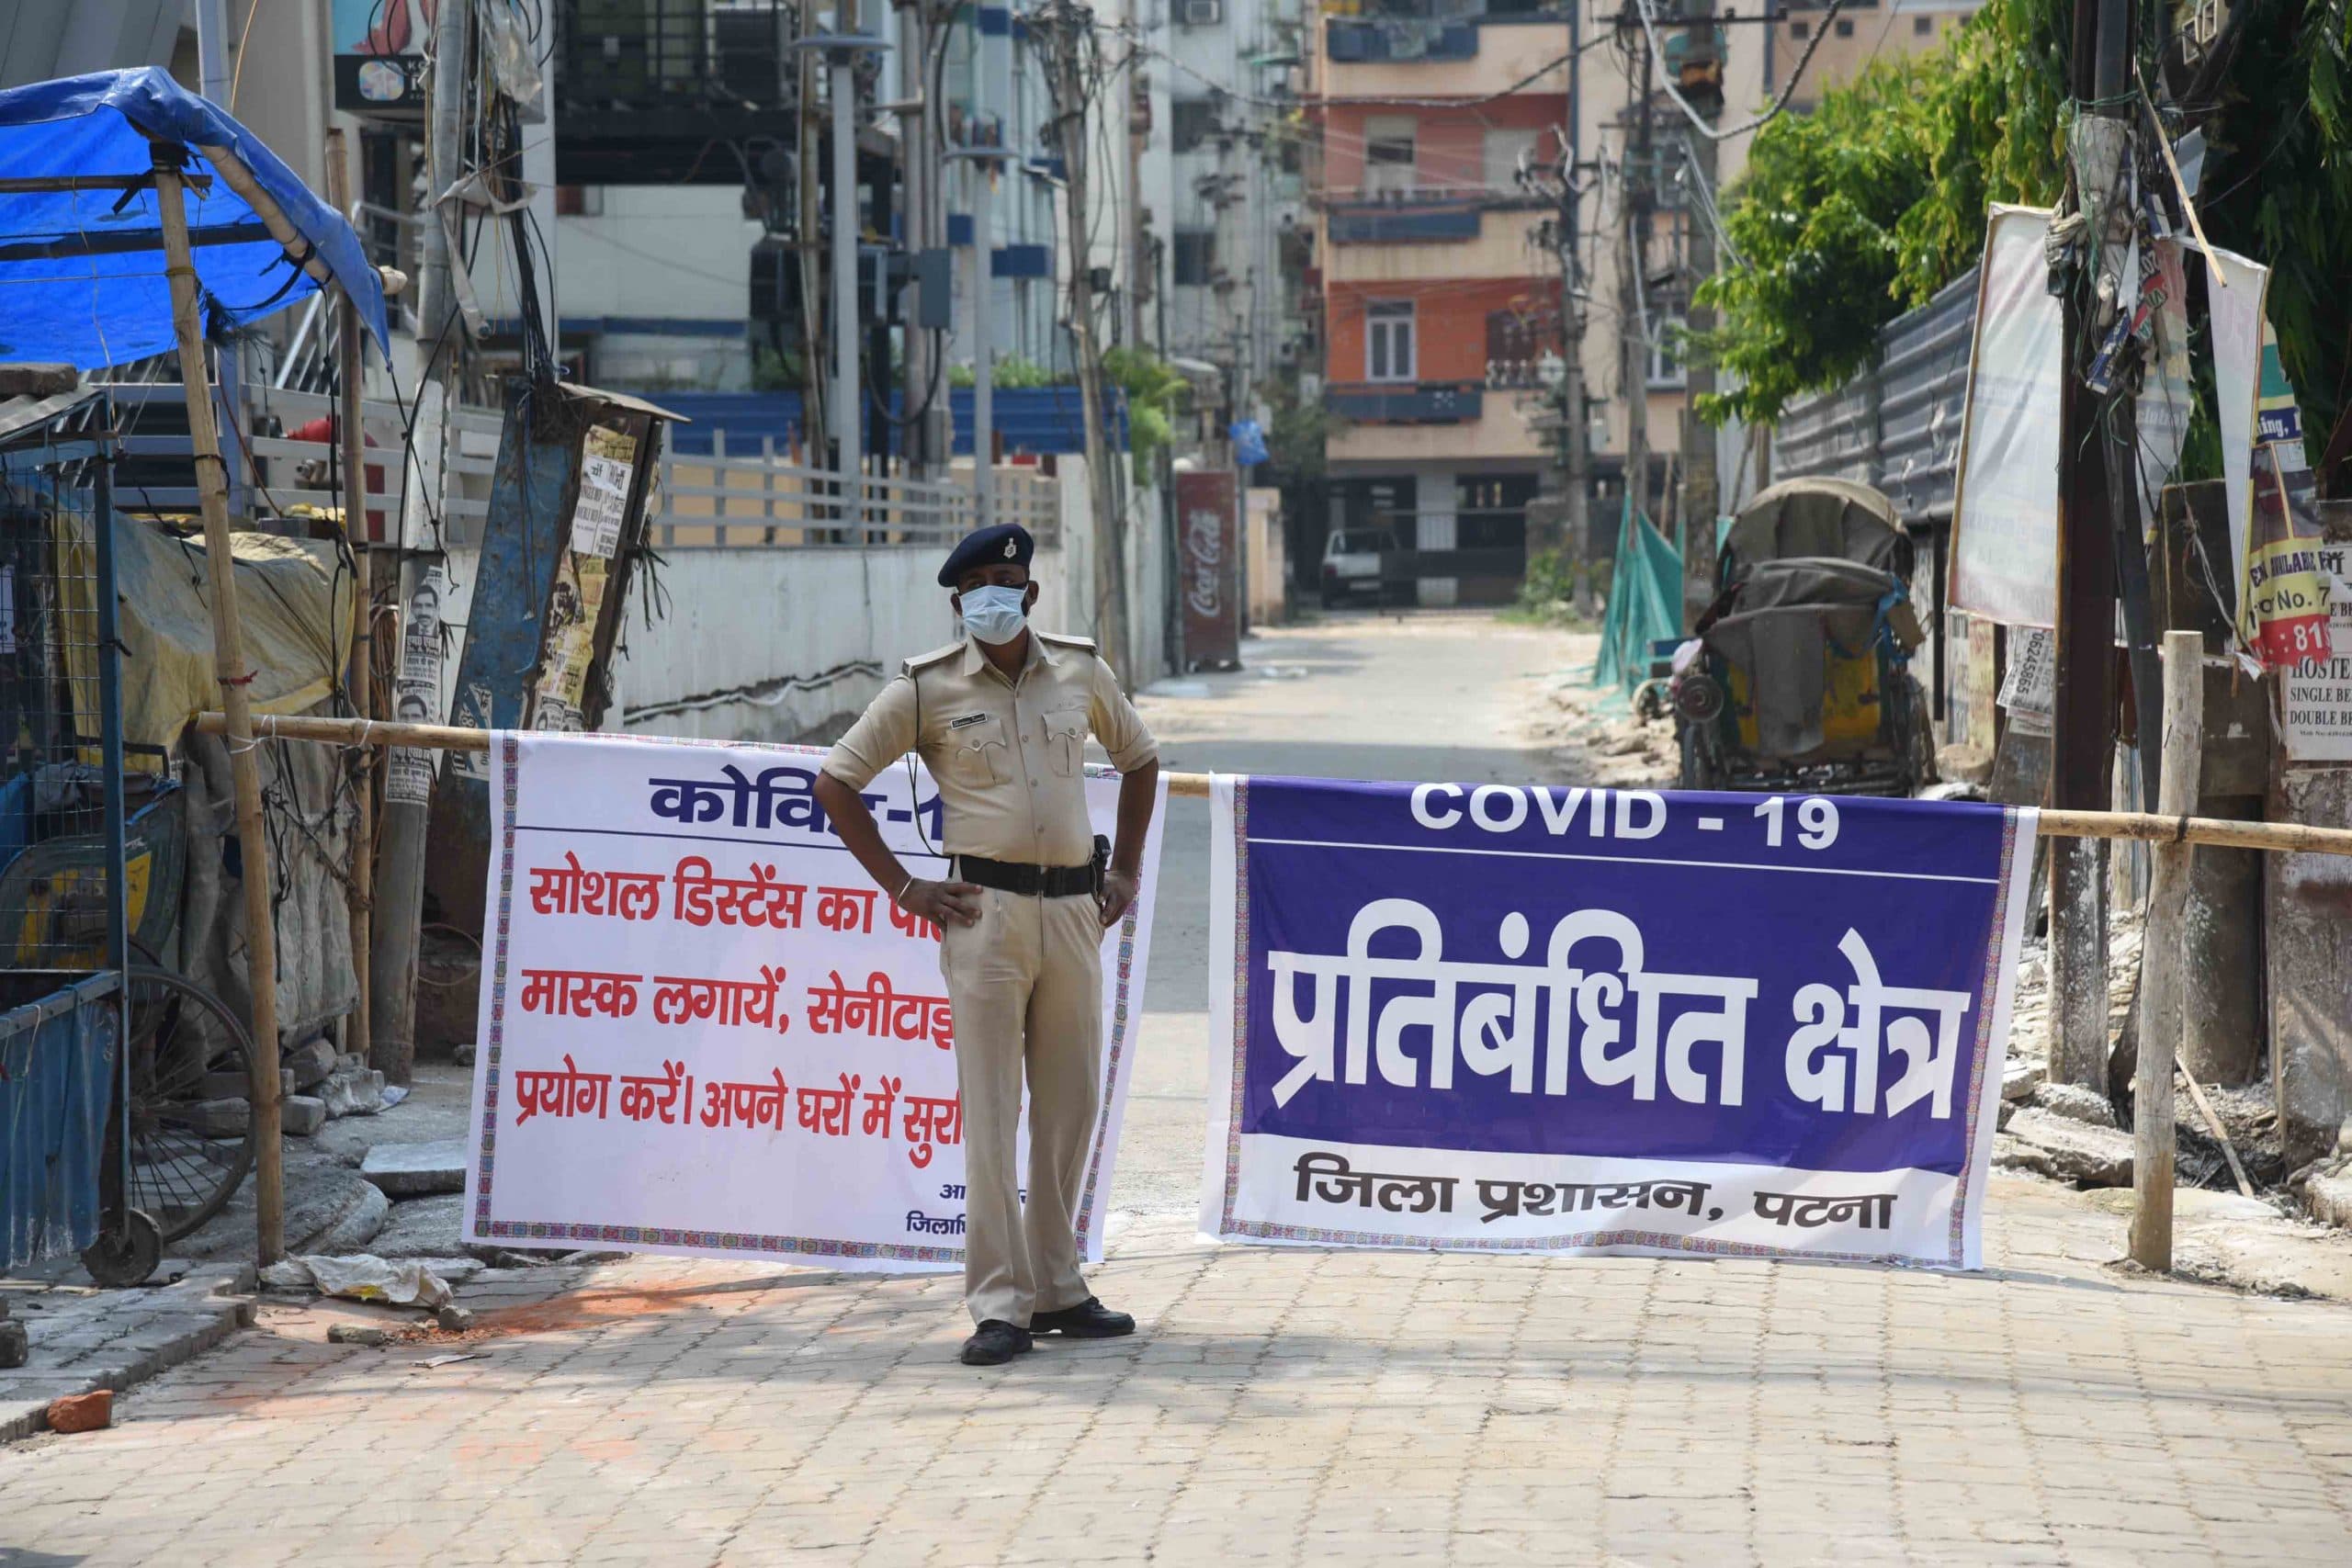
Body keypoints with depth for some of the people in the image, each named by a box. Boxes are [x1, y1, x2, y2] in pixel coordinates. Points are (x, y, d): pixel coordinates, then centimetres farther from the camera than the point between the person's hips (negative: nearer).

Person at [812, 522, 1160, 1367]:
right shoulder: (928, 688, -1)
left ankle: (1057, 1289, 19)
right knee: (990, 1114, -5)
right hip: (985, 910, -4)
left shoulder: (1080, 672, 8)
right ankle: (1000, 1305, -3)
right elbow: (835, 781, 3)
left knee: (1071, 1106, 8)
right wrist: (900, 886, -1)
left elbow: (1140, 758, 25)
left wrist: (1125, 872, 16)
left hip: (1073, 909, 4)